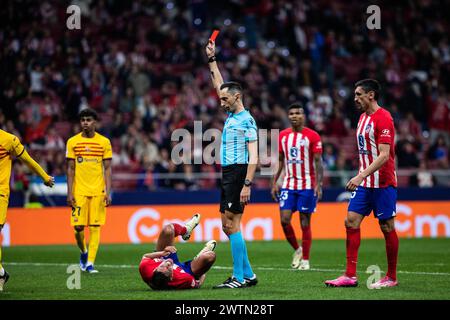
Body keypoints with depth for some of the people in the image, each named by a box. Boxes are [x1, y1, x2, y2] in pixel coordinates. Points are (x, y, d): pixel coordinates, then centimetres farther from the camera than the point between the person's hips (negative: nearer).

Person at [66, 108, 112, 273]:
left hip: (98, 191, 0)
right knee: (78, 226, -2)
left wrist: (108, 192, -5)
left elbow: (107, 169, 4)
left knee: (95, 227, -3)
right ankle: (83, 252, 26)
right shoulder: (73, 142, 4)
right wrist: (69, 193, -3)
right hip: (79, 191, 0)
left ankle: (90, 263, 0)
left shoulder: (104, 142, 3)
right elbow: (70, 169, 4)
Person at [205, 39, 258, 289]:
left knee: (232, 224, -11)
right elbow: (219, 85, 28)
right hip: (227, 175, 9)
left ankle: (239, 278, -10)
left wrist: (247, 184, -23)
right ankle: (248, 274, 13)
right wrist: (212, 59, 28)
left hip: (238, 174, -9)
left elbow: (253, 156, -16)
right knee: (227, 226, 8)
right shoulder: (231, 115, 14)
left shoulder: (246, 120, -10)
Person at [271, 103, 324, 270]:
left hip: (307, 185, -4)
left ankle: (305, 259, 8)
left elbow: (318, 162, -6)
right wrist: (274, 183, 9)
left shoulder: (312, 136, -4)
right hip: (288, 185, 4)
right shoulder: (283, 136, 9)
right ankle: (297, 249, 17)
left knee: (305, 222, 0)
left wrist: (319, 184, -15)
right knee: (284, 220, -5)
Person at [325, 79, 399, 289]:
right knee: (351, 222, 0)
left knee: (387, 227, 0)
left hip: (383, 183, -8)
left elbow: (384, 155, -21)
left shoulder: (383, 118, -14)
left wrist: (361, 176, -26)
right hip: (364, 182, 9)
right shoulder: (363, 117, 14)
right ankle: (350, 275, 1)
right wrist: (360, 177, 17)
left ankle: (391, 277, 9)